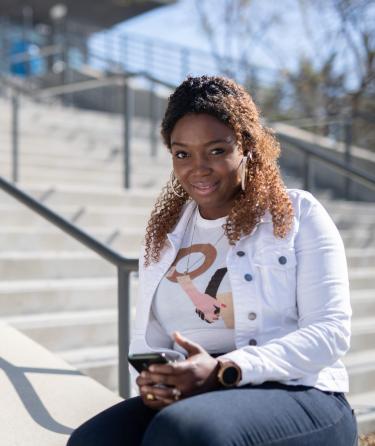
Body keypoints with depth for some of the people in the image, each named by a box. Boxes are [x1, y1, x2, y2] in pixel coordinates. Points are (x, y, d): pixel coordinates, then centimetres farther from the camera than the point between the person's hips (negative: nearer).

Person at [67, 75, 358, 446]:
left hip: (298, 398, -3)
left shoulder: (298, 214, 1)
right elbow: (146, 338, 14)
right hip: (191, 399, 4)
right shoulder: (163, 234, 15)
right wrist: (152, 379, -12)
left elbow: (331, 330, -7)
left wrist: (223, 372, -20)